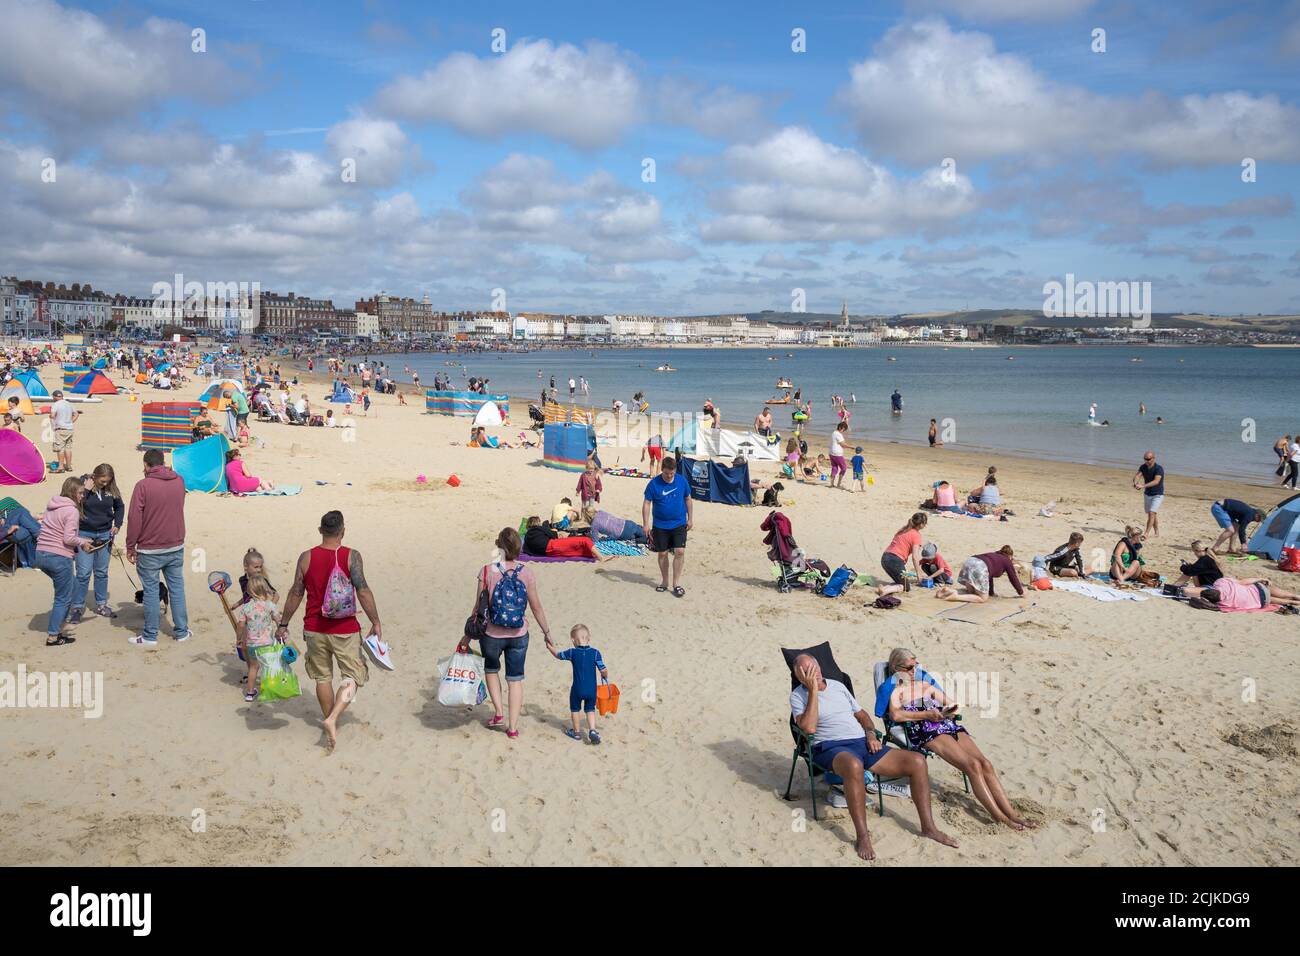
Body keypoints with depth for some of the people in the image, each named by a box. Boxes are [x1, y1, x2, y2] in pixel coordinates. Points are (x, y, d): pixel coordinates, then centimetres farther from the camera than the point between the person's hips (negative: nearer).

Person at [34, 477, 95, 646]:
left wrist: (80, 541, 10)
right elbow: (68, 538, -20)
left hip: (41, 554, 9)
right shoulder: (72, 510, -13)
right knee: (63, 598, 3)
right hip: (58, 557, -9)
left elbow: (55, 532, 13)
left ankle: (62, 622, 31)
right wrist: (83, 542, -2)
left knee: (71, 585, 27)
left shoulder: (52, 506, 14)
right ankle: (52, 636, 5)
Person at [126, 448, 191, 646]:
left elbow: (134, 518, -12)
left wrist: (130, 546, -3)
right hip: (176, 546, 4)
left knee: (150, 591, 4)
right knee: (177, 588, 11)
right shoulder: (179, 481, 3)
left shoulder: (143, 485, -12)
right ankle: (181, 631, 17)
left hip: (150, 550, -4)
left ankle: (150, 636, 11)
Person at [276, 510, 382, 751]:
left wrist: (283, 624, 11)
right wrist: (375, 622, -8)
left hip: (314, 630, 3)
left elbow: (295, 594, 1)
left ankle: (328, 721, 27)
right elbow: (363, 591, -15)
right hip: (345, 630, -3)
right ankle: (332, 719, -12)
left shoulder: (306, 558, -3)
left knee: (323, 677, 17)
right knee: (353, 676, 7)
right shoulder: (352, 557, -11)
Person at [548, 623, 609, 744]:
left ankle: (577, 732, 30)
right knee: (590, 710, 18)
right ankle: (592, 731, 1)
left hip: (577, 689, -1)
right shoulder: (595, 653, -9)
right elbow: (603, 670, -11)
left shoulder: (572, 652, -9)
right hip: (592, 689, 1)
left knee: (575, 709, 20)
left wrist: (550, 647, 27)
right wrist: (605, 676, 12)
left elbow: (558, 655, 8)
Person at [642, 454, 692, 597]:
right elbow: (646, 503, -5)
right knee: (662, 553, 8)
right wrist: (645, 524, -8)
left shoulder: (682, 481, -3)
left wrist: (690, 518, 8)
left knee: (680, 551, -10)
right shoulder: (653, 483, -9)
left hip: (679, 524, 0)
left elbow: (688, 499, 9)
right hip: (660, 525, 0)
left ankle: (677, 583, 0)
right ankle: (664, 582, 25)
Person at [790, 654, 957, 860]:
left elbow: (861, 713, 25)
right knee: (853, 765, -44)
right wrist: (813, 690, -14)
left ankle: (928, 827, -2)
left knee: (917, 761, -10)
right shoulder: (797, 696, 2)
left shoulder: (837, 685, 20)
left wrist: (870, 733, 5)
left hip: (863, 743, 6)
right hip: (831, 748, -6)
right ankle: (862, 836, -36)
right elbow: (809, 727, -15)